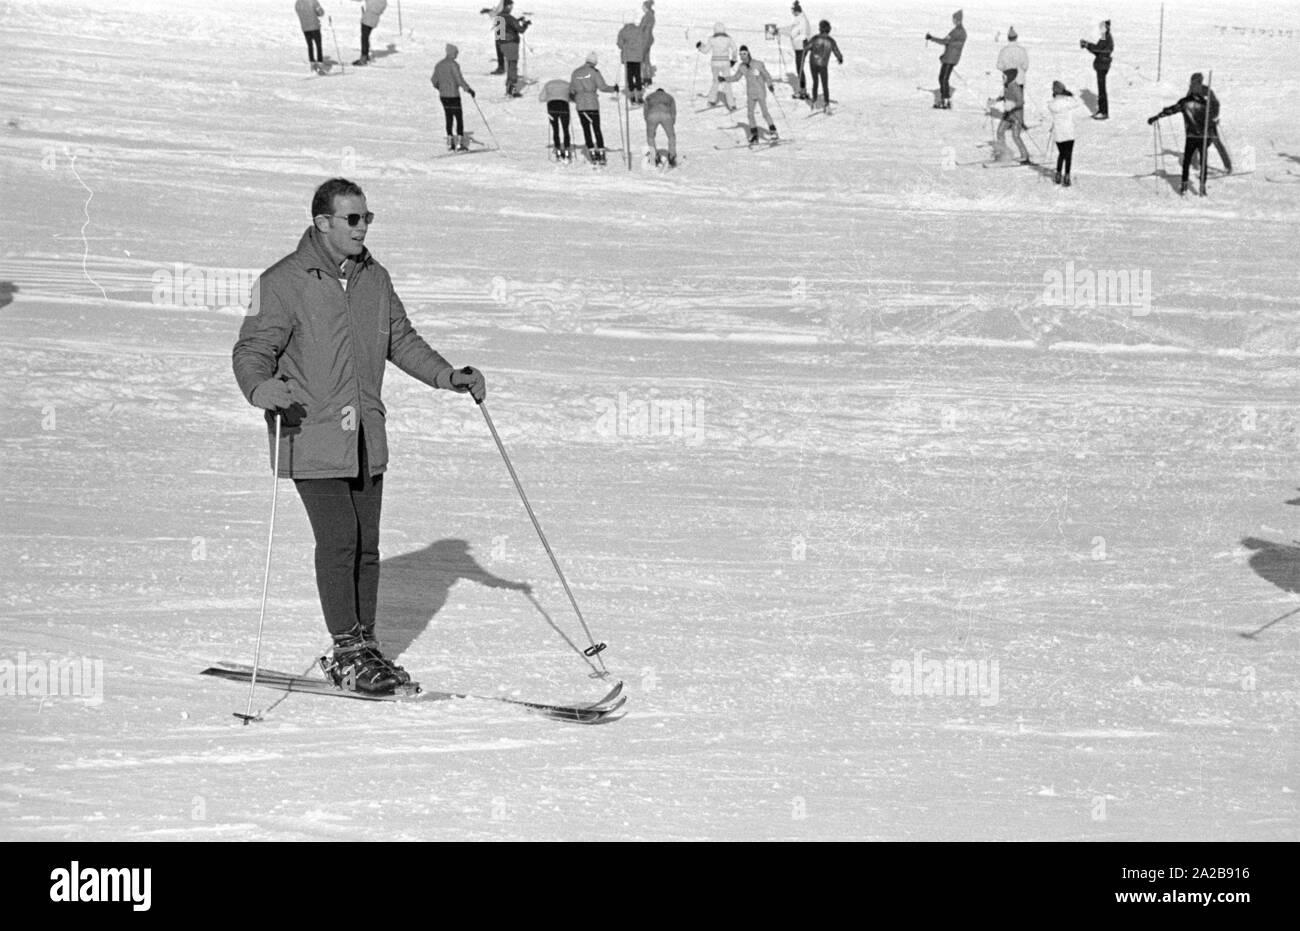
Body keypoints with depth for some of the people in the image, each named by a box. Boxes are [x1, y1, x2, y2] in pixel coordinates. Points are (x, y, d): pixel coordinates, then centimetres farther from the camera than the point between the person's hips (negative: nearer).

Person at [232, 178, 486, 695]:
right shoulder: (284, 282, -8)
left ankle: (363, 647, 17)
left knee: (366, 544, 7)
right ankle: (347, 652, -2)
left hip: (366, 439, 6)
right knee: (338, 540, -11)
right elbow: (251, 350, -9)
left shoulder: (375, 279, 12)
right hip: (311, 436, -6)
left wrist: (450, 376, 13)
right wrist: (259, 387, -31)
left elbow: (401, 341, 23)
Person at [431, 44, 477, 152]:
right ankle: (459, 142, -4)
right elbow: (459, 80, -19)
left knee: (449, 118, 14)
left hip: (443, 95, 7)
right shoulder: (453, 64, -14)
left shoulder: (439, 65, 7)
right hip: (453, 95, -7)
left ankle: (450, 142, 12)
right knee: (459, 118, 1)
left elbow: (434, 81, 12)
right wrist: (468, 89, -12)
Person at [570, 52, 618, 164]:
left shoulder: (575, 72, 7)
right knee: (597, 129, 5)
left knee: (586, 130, 10)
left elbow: (571, 91, 12)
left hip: (580, 105, 2)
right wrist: (614, 88, 6)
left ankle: (592, 154, 5)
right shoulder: (594, 72, -5)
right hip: (592, 104, -2)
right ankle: (601, 155, 0)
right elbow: (602, 87, -11)